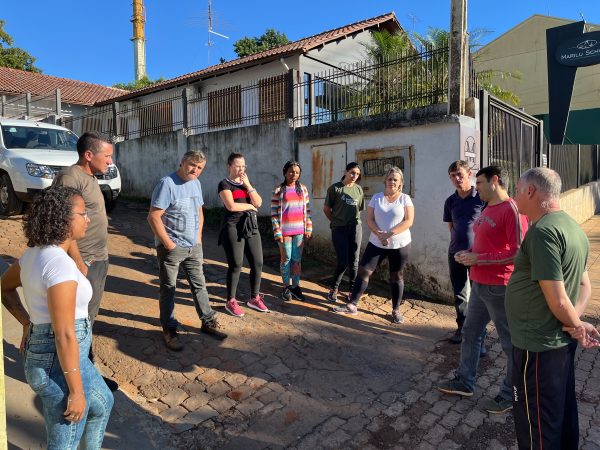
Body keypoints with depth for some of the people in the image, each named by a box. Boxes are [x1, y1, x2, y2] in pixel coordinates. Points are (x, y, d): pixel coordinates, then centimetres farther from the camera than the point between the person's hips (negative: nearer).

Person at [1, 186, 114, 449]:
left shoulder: (35, 253, 2)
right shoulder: (60, 263, -27)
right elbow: (65, 335, -25)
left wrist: (28, 322, 17)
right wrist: (76, 391, -18)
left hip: (44, 352, 9)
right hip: (60, 362, -9)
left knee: (103, 403, 30)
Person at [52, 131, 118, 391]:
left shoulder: (90, 177, 13)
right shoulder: (70, 177, -16)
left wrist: (101, 258, 16)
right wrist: (79, 264, -20)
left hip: (99, 260, 9)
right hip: (85, 262, -9)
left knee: (89, 318, 18)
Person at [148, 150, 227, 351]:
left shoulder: (196, 183, 8)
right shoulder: (167, 183, -16)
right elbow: (153, 217, -20)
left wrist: (198, 237, 10)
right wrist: (168, 243, -17)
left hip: (194, 246, 7)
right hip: (171, 248, -7)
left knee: (199, 284, 15)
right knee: (168, 289, 6)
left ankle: (208, 322, 28)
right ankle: (169, 330, 19)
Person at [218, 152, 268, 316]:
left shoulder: (247, 183, 16)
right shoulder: (225, 184, -3)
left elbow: (258, 203, 3)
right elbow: (231, 206, -17)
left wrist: (248, 185, -5)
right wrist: (250, 206, -5)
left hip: (251, 226, 6)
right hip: (233, 228, -6)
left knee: (258, 263, 5)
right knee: (236, 265, -2)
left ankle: (254, 298, 20)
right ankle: (231, 301, 13)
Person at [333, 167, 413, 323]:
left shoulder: (405, 199, -2)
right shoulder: (376, 198, 5)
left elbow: (408, 221, -11)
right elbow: (369, 219, -1)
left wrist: (389, 234, -21)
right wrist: (379, 234, -19)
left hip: (400, 244, -2)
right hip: (376, 243, 2)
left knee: (396, 276, 8)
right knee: (363, 271, -2)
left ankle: (396, 310, 21)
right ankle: (352, 305, 4)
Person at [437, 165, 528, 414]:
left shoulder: (511, 210, -17)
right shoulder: (487, 209, 12)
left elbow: (518, 253, -23)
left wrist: (478, 259, -20)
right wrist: (468, 253, 5)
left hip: (500, 288, -10)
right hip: (479, 285, 10)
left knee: (511, 342, 8)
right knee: (470, 333, 18)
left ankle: (511, 394, 23)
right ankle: (464, 381, 33)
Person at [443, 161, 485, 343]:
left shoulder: (481, 198, -9)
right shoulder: (450, 201, 5)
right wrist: (459, 239, 6)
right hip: (455, 253, 4)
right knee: (459, 293, 13)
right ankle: (462, 327, 26)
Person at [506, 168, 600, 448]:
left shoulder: (543, 231, -23)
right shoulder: (571, 226, 8)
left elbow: (557, 300, -25)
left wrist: (576, 325, -6)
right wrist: (575, 323, -2)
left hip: (538, 345, -9)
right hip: (561, 342, 9)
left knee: (537, 424, 9)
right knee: (563, 413, 24)